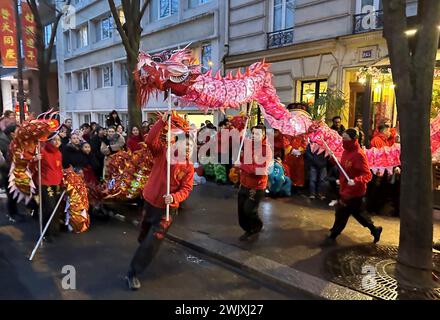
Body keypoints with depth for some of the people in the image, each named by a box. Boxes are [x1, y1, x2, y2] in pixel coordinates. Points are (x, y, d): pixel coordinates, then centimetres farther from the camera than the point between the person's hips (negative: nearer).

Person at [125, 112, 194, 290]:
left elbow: (186, 189, -11)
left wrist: (174, 198, -30)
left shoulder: (189, 168, -8)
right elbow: (150, 140, -26)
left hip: (167, 208, -1)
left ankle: (133, 273, 8)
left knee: (153, 242, -5)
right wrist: (162, 121, -34)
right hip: (149, 201, 2)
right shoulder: (162, 152, -9)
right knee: (144, 235, 22)